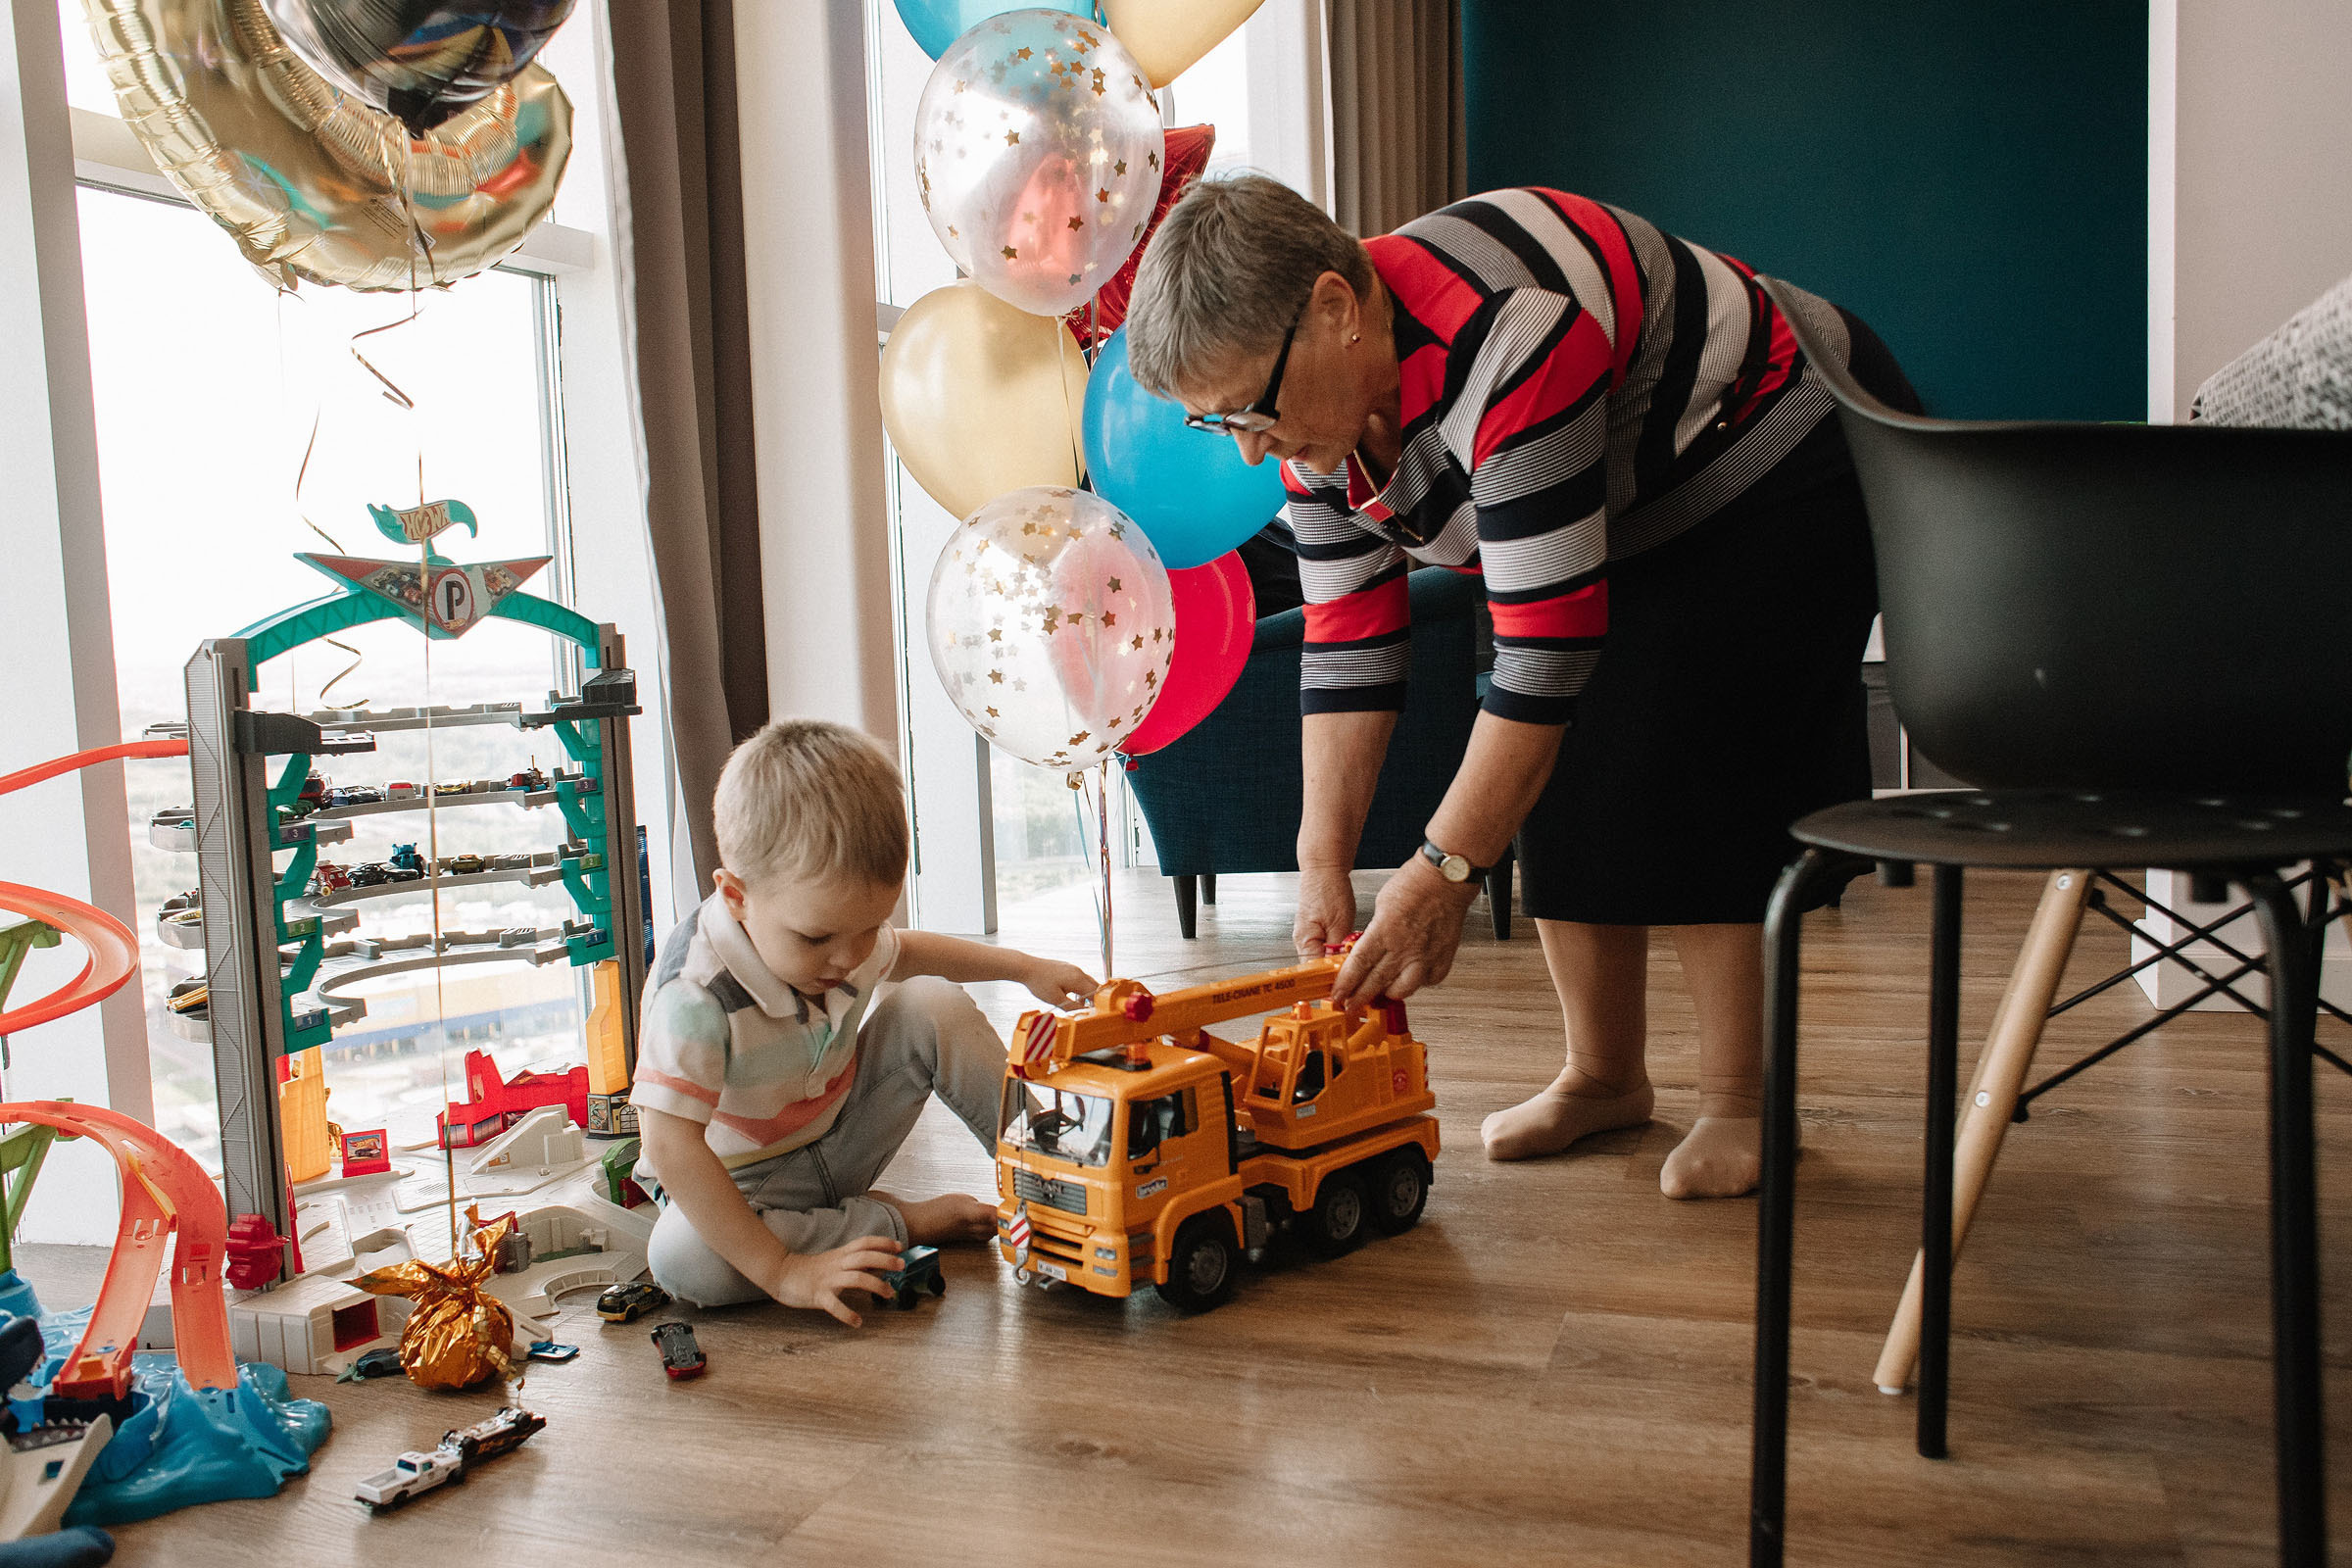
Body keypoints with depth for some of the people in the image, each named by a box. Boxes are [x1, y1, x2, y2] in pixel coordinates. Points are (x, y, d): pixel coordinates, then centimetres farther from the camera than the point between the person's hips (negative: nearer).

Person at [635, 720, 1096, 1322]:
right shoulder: (695, 999, -36)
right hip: (744, 1181, -5)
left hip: (840, 1144, 5)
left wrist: (1026, 968, 7)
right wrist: (780, 1270, -40)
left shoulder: (841, 931, -12)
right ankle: (897, 1223, -22)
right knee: (680, 1257, -38)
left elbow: (905, 950, 14)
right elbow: (672, 1151, -38)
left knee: (932, 1004, -13)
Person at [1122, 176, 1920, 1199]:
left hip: (1784, 467, -7)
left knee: (1690, 766, -19)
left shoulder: (1505, 340, -40)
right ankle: (1603, 1076, 11)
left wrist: (1442, 873, -35)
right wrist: (1325, 865, -15)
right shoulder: (1313, 408, -12)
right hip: (1629, 526, 8)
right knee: (1548, 773, -4)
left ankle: (1739, 1101, -5)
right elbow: (1346, 649, -9)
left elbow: (1547, 644, -39)